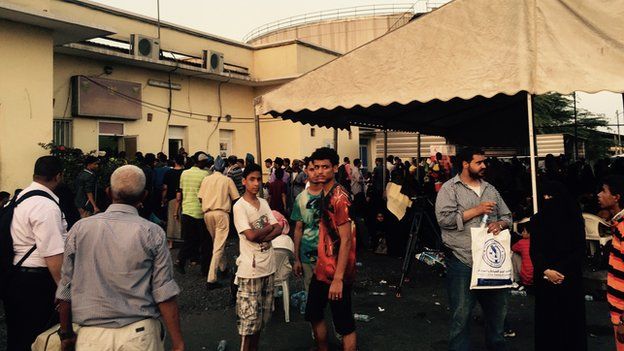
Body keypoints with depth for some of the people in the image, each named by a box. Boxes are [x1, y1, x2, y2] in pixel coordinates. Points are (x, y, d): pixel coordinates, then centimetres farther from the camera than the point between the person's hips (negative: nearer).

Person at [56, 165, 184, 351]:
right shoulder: (153, 233, -8)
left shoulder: (80, 229, -3)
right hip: (141, 334, -1)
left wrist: (66, 335, 15)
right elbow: (164, 293, -10)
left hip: (92, 335, 1)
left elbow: (65, 289, 2)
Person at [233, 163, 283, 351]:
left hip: (268, 266, 7)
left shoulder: (264, 203, 9)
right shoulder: (239, 206, -12)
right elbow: (251, 235, -20)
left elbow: (278, 229, 4)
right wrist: (269, 227, -4)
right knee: (249, 315, -1)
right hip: (250, 268, -7)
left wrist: (262, 237, -14)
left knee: (263, 314, 16)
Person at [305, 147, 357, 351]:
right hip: (321, 268, 9)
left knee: (345, 326, 3)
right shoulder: (322, 194, 7)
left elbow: (346, 240, -21)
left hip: (337, 273, -9)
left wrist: (338, 278, -24)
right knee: (314, 315, 22)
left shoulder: (339, 198, -18)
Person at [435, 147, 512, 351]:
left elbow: (507, 216, 17)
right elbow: (444, 218, -16)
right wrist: (476, 210, -15)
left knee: (497, 310, 18)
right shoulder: (450, 189, -3)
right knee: (461, 313, 1)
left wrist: (500, 224, -7)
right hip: (463, 261, -6)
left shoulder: (490, 189, 14)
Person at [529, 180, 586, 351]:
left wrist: (561, 271, -13)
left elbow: (580, 250, -2)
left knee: (570, 319, 2)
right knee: (547, 320, 4)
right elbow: (534, 251, 2)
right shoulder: (536, 220, 6)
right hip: (544, 279, 1)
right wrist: (546, 271, -14)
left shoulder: (574, 219, 1)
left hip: (570, 278, -1)